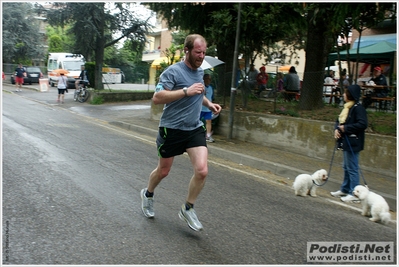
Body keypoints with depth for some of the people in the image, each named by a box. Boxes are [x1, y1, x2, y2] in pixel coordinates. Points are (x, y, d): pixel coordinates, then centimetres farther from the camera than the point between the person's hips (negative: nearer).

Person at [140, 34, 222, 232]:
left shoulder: (200, 72, 9)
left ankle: (188, 209, 10)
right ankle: (148, 194, 45)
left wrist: (208, 103, 10)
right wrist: (186, 91, -28)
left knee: (202, 171, -11)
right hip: (172, 129, -5)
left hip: (195, 129, 5)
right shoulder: (173, 71, -14)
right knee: (163, 171, 12)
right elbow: (157, 98, -23)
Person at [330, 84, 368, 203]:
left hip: (353, 143, -10)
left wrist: (346, 128, -20)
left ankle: (354, 194, 5)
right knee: (346, 167, 18)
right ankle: (344, 190, 30)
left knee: (352, 168, -3)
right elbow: (339, 121, 19)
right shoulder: (347, 107, 12)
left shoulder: (358, 108, -16)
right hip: (345, 142, 10)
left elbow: (362, 124, -25)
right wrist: (336, 129, -1)